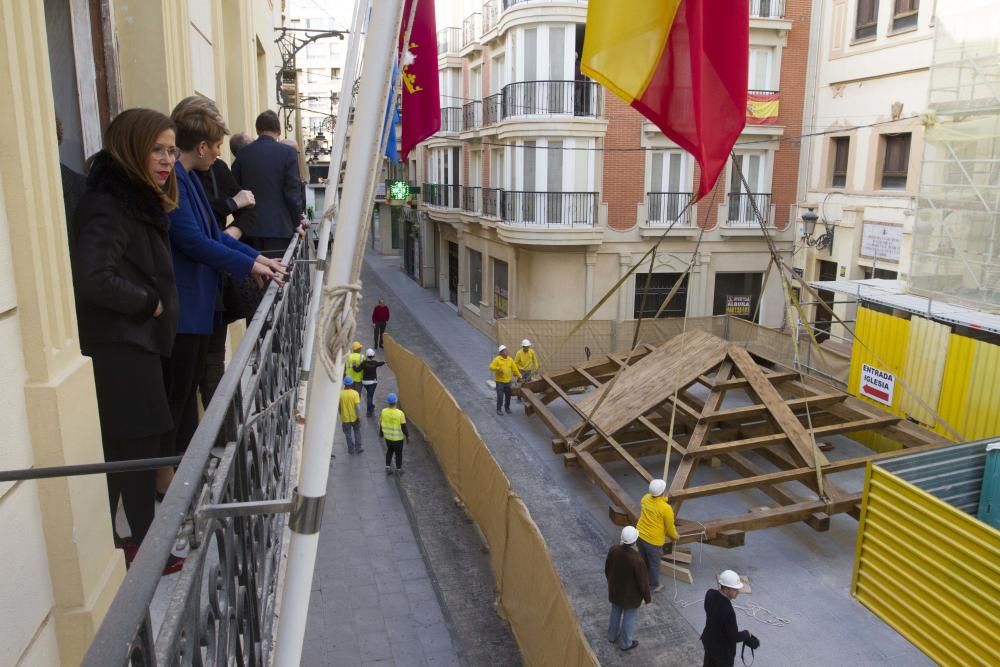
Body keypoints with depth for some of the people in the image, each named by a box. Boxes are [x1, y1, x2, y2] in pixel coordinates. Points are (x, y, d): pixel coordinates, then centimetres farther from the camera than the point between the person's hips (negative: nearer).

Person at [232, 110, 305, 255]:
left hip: (249, 226, 4)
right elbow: (293, 191, -8)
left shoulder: (243, 153, 4)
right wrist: (297, 222, 3)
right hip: (279, 227, -4)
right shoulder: (287, 153, -7)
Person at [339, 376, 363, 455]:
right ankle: (358, 448, 22)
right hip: (354, 417, -1)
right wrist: (359, 416, -10)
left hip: (345, 418, 1)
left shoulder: (340, 393, -10)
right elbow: (357, 406, -19)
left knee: (348, 434, 15)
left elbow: (339, 406, -2)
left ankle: (351, 449, 22)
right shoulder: (355, 393, -16)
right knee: (357, 432, 19)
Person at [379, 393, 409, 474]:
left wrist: (381, 433, 18)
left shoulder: (384, 412, -13)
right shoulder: (400, 413, -24)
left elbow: (381, 424, 0)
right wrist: (407, 435, -3)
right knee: (398, 453, 15)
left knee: (389, 451, 26)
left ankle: (387, 468, 28)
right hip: (398, 438, -3)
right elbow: (403, 427, -18)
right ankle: (398, 470, 28)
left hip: (387, 437, 4)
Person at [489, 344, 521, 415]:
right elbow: (491, 367, -12)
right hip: (500, 381, -4)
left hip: (508, 381, 4)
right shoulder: (497, 359, -7)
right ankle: (499, 409, 10)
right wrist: (498, 368, -27)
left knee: (508, 395, 12)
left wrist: (519, 376, 0)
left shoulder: (510, 359, 6)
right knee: (500, 396, -3)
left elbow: (515, 368, 7)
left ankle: (507, 407, 29)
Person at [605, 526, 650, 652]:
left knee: (615, 613, 27)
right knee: (629, 617, 18)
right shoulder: (637, 559, -36)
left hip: (615, 590, 5)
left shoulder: (613, 550, -20)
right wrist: (647, 597, -3)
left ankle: (612, 636, 48)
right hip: (631, 594, -5)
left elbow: (607, 570, -3)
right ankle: (625, 643, 38)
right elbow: (642, 581, -21)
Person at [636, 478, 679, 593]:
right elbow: (670, 527, -12)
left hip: (640, 535, 6)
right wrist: (674, 536, 9)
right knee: (654, 563, 17)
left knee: (643, 561, 26)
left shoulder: (645, 498, -8)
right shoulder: (666, 508, -26)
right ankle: (655, 585, 36)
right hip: (653, 540, -6)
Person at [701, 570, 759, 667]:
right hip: (722, 649, -6)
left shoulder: (710, 593, -17)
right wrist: (747, 633, -7)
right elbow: (734, 637, -26)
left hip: (708, 640, 6)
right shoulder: (728, 611, -40)